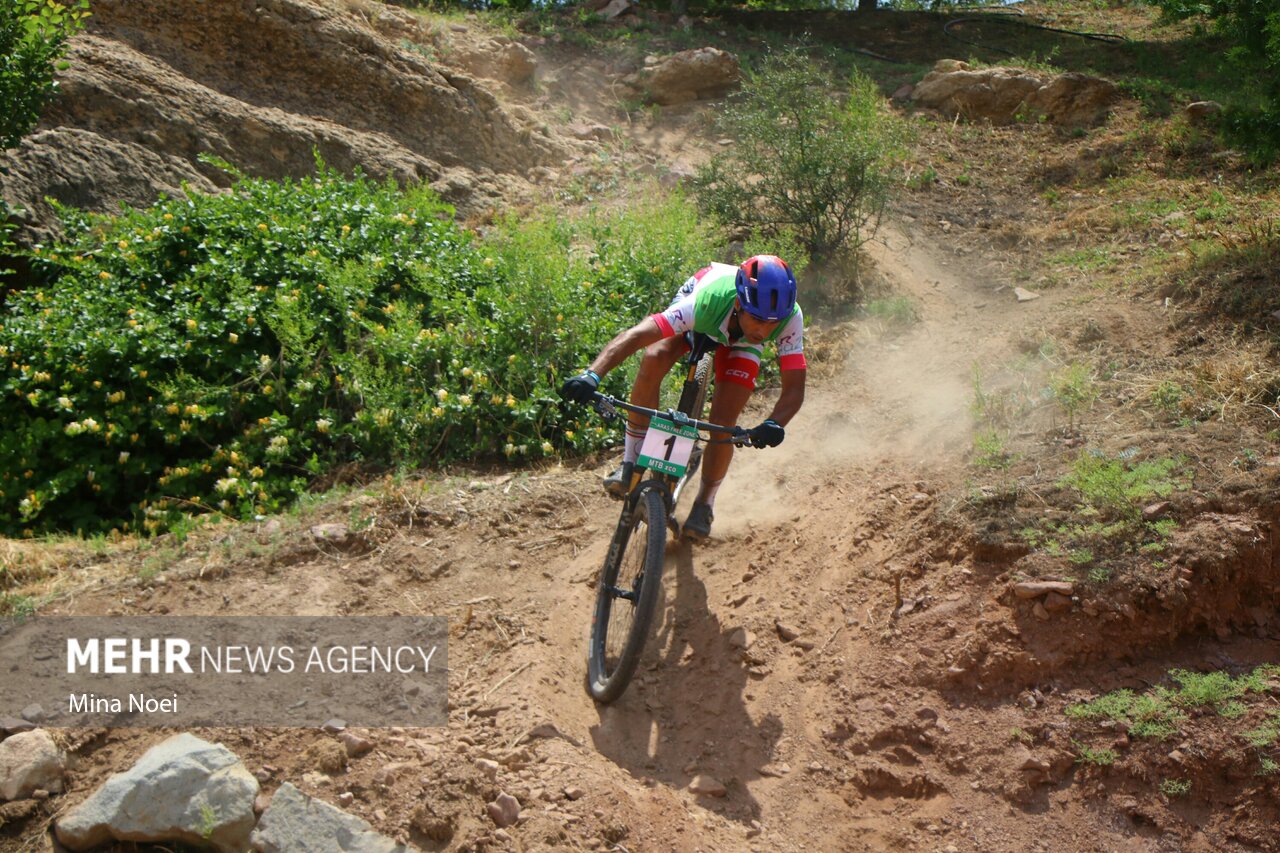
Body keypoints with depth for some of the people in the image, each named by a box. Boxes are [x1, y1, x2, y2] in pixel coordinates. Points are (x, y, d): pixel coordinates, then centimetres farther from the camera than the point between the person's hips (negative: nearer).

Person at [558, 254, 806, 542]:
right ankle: (631, 463, -15)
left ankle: (704, 504, 10)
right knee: (653, 361, -31)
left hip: (740, 339, 1)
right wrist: (592, 374, -65)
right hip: (700, 317, -1)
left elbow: (794, 388, -37)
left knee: (723, 422, -15)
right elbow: (633, 335, -50)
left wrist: (774, 424, -58)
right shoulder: (706, 300, -44)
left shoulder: (790, 318, -39)